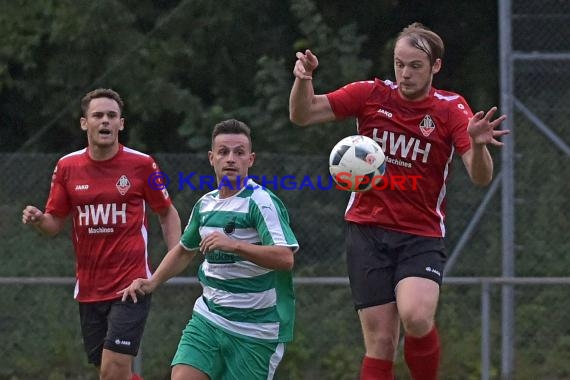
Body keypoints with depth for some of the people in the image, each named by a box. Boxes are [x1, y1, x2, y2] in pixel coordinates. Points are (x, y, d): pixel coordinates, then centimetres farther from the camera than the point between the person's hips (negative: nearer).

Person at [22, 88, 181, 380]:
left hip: (131, 286, -4)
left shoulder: (141, 164, -4)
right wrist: (37, 220, -14)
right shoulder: (67, 167, 3)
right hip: (88, 288, 4)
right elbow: (55, 223, 9)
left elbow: (167, 213, 7)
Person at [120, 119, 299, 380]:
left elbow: (285, 258, -25)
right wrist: (152, 282, 16)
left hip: (255, 330, -5)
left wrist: (233, 245, -34)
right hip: (208, 318, 6)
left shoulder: (261, 202, -12)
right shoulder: (205, 204, 10)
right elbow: (185, 249, 29)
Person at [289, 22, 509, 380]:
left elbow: (481, 177, -15)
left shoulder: (451, 109, -5)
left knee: (416, 317, -27)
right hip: (368, 231, 1)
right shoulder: (371, 95, 0)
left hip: (422, 235, -1)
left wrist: (477, 144, -36)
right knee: (380, 343, -4)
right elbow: (303, 115, 1)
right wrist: (303, 79, -19)